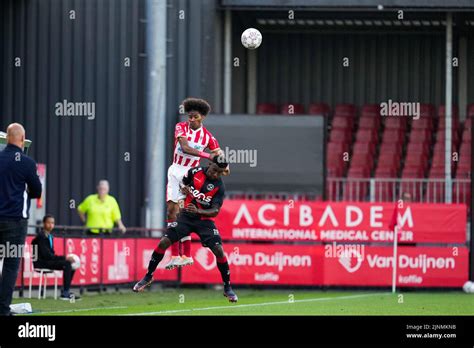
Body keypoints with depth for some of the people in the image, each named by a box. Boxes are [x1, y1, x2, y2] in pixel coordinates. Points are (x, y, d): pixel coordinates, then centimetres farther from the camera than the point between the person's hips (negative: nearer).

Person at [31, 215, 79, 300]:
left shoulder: (49, 236, 16)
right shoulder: (41, 236, -14)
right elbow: (46, 255, -21)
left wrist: (66, 258, -1)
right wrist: (64, 258, -20)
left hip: (48, 260, 9)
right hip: (41, 263, -9)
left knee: (71, 263, 4)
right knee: (67, 264, -23)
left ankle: (66, 291, 3)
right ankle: (65, 293, -23)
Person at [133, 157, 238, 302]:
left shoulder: (219, 187, -13)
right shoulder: (195, 172, -6)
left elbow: (215, 211, -20)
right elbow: (183, 184, 17)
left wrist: (198, 211, -35)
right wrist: (185, 189, -4)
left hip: (204, 220, -2)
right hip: (186, 216, 2)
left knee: (219, 251, -15)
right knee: (163, 242, -12)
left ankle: (227, 288, 1)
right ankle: (148, 277, 5)